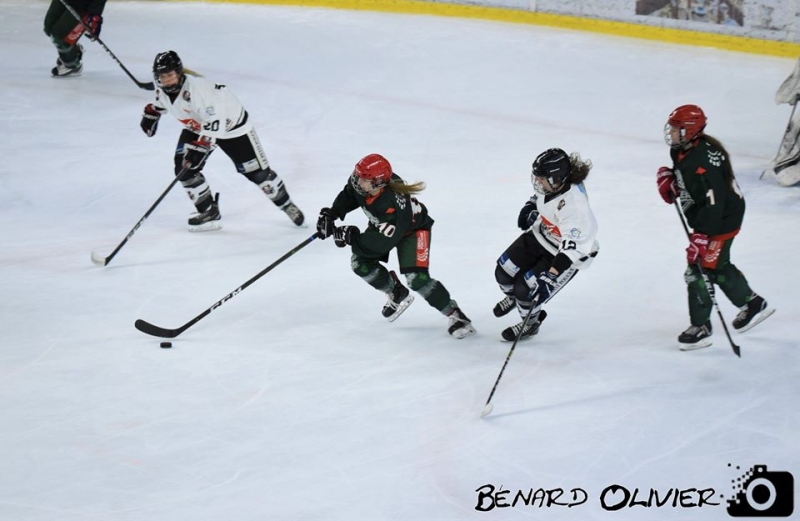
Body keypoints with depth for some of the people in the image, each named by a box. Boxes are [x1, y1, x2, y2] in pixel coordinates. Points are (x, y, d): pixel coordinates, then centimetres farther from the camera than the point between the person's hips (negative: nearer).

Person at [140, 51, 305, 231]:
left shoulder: (197, 87, -38)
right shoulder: (162, 87, -13)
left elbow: (215, 119, -43)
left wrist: (201, 146, -48)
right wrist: (151, 113, 10)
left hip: (231, 123, -7)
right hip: (196, 127, 7)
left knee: (255, 170, -1)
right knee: (183, 167, -10)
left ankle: (286, 204, 21)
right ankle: (209, 213, 5)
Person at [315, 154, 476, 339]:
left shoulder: (393, 205, -44)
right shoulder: (359, 181, -25)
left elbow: (382, 242, -38)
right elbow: (348, 195, -1)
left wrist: (352, 237, -37)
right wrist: (331, 214, -12)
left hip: (412, 228, -8)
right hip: (382, 224, 8)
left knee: (416, 278, -22)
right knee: (360, 262, -1)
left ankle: (454, 314, -5)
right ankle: (398, 295, 22)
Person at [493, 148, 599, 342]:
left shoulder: (573, 206, -41)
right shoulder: (552, 182, -18)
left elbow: (574, 246, -41)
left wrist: (553, 273, -44)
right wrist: (530, 207, 4)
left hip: (567, 254, -8)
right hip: (540, 235, 8)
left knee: (527, 289, -9)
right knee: (504, 271, 10)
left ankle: (530, 323, 25)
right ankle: (513, 297, 46)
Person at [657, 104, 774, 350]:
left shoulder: (702, 162, -33)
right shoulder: (682, 150, -3)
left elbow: (714, 203, -34)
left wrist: (701, 237, -35)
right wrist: (669, 180, -3)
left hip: (722, 220, -11)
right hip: (706, 217, 11)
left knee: (700, 269, -7)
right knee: (718, 266, 24)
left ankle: (701, 328, 5)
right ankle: (753, 303, 42)